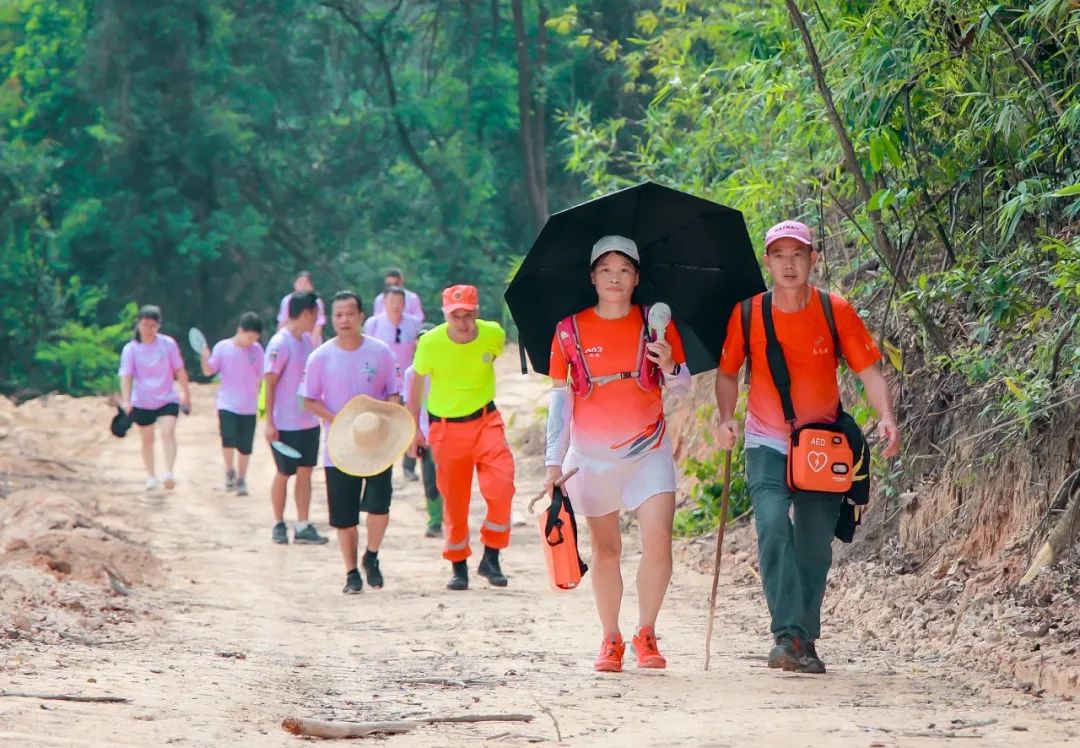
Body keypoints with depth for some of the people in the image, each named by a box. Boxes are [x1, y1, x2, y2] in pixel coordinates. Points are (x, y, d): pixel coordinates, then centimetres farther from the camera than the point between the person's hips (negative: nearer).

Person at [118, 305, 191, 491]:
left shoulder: (168, 344, -5)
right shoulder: (131, 349, -8)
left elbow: (179, 371, 4)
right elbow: (126, 376, -15)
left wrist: (186, 393, 7)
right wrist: (126, 400, -29)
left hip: (168, 400, -1)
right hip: (142, 403, 1)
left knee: (168, 432, -22)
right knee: (147, 439, 13)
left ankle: (169, 474, -32)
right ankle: (151, 476, 29)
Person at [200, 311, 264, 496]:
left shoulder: (256, 350, 1)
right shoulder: (222, 347, -4)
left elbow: (260, 377, 10)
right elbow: (209, 371, -4)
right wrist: (205, 357, -22)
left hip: (248, 407, 2)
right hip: (227, 404, -2)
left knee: (245, 447, 4)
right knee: (228, 439, -20)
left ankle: (241, 480, 21)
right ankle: (230, 471, 5)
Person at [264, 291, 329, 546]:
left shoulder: (307, 341, 10)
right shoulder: (280, 344, -15)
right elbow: (270, 383, -15)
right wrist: (270, 423, -17)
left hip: (309, 421, 7)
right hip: (286, 425, -7)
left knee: (305, 472, 7)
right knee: (283, 474, 4)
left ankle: (302, 526, 10)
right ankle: (278, 524, 16)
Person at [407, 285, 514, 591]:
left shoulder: (493, 334, -12)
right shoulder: (430, 343, -16)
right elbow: (418, 381, 2)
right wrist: (414, 427, 6)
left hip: (485, 420, 1)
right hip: (446, 427, -1)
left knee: (501, 485, -18)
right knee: (454, 501, 5)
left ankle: (491, 557, -2)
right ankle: (459, 566, 22)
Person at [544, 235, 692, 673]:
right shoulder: (570, 331, 1)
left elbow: (682, 387, 5)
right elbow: (559, 398, 5)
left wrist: (669, 365, -19)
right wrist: (553, 461, 2)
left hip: (648, 451, 0)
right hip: (592, 456, 0)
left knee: (658, 541, -15)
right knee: (605, 548, 5)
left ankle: (646, 634, -2)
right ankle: (610, 640, 16)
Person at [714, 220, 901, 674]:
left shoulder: (836, 312, -6)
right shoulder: (747, 314, -5)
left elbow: (868, 369, -5)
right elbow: (728, 372, 6)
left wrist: (886, 416, -22)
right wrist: (726, 418, -12)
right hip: (767, 444, -1)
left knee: (815, 546, 3)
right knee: (773, 527, -21)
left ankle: (806, 641, 17)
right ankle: (787, 635, -24)